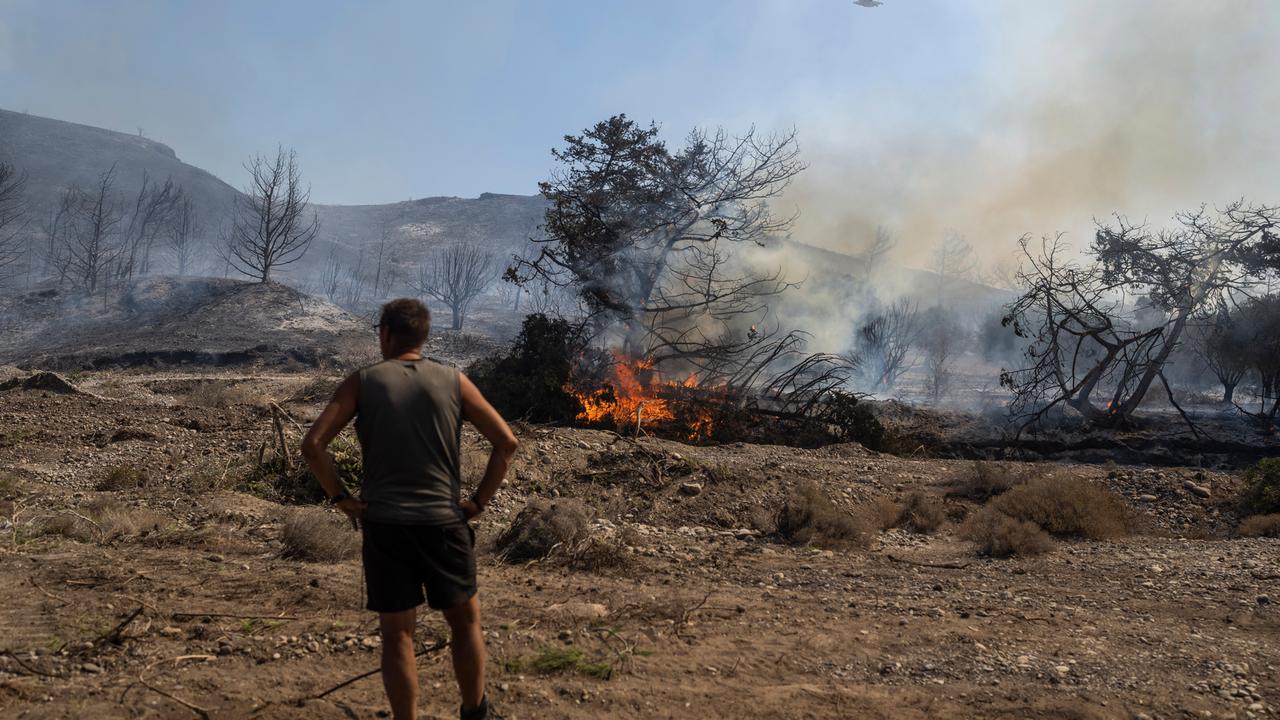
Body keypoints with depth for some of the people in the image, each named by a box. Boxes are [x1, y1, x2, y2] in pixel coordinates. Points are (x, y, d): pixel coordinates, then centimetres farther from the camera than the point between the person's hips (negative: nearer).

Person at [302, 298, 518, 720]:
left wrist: (340, 499, 1)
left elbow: (312, 445, -7)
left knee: (397, 635, 9)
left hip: (383, 525, 0)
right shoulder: (454, 381, 2)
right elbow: (506, 442, -2)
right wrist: (479, 501, 3)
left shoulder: (362, 381, 0)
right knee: (465, 620, 19)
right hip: (443, 522, 1)